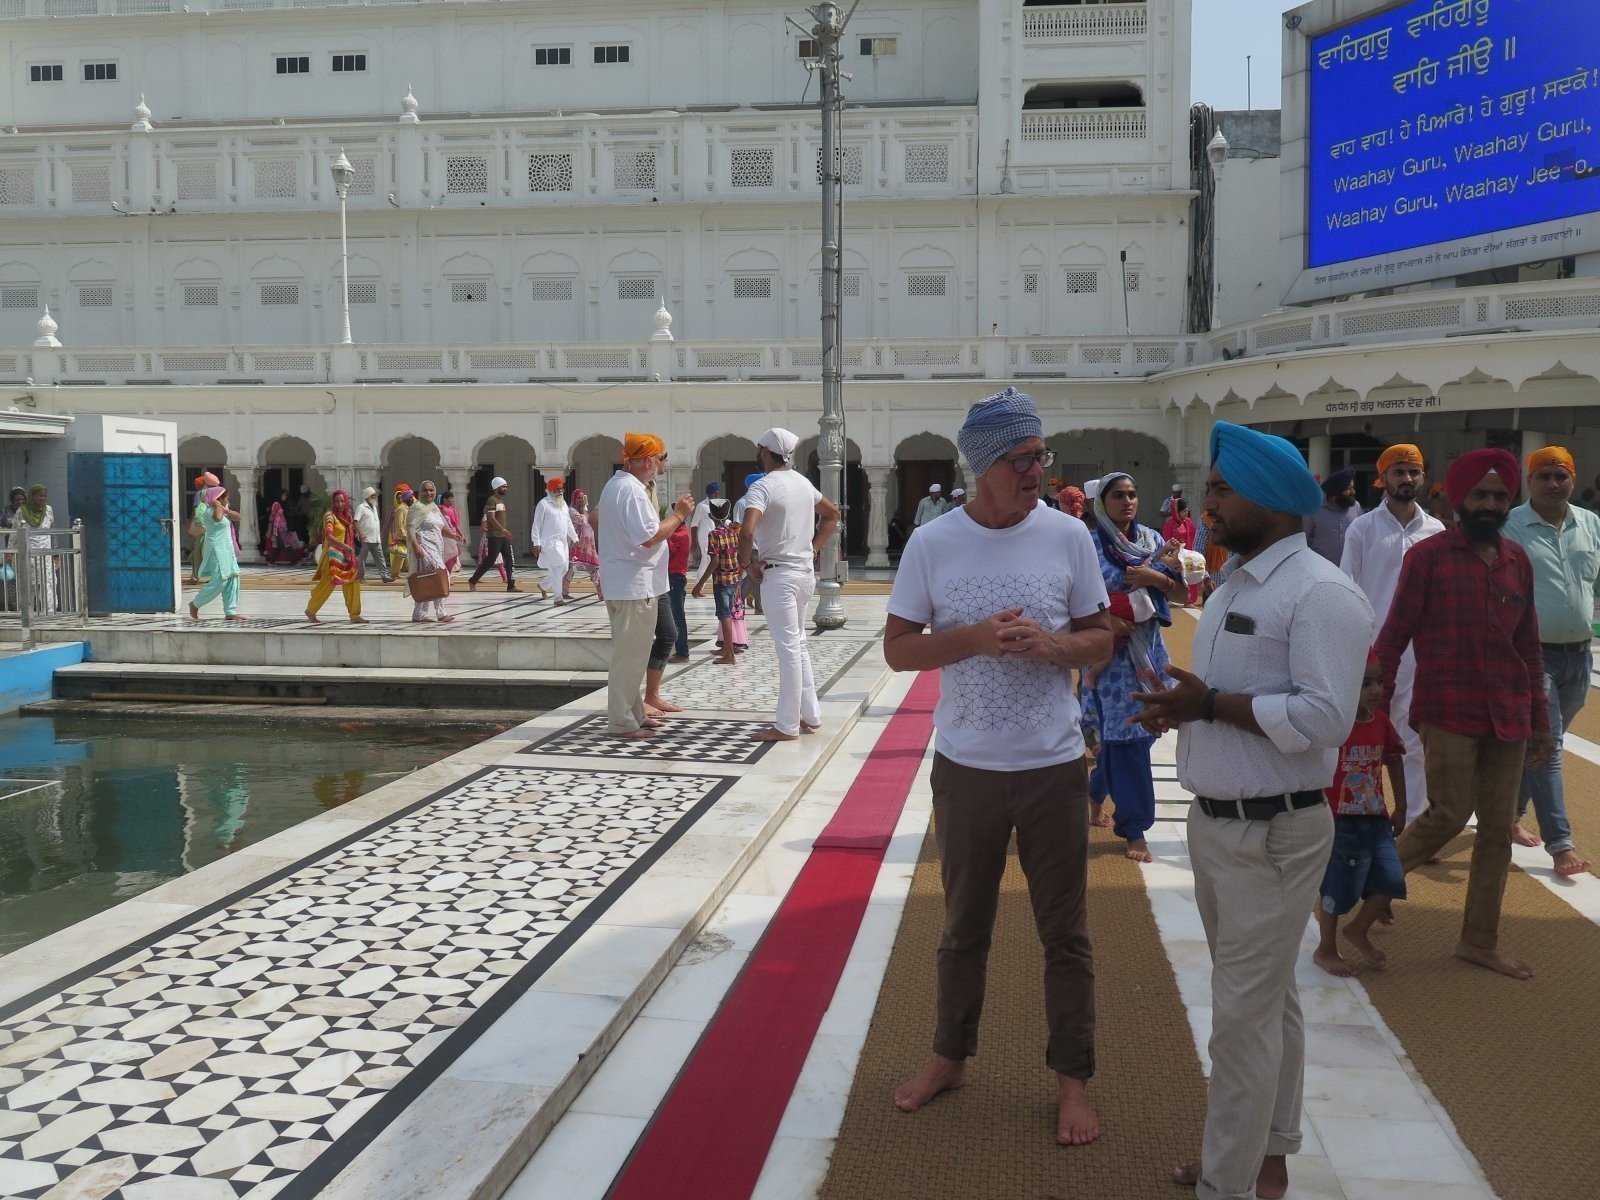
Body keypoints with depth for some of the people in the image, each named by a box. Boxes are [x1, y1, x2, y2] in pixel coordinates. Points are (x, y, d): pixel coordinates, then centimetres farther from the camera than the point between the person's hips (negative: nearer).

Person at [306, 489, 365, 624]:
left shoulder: (347, 516, 13)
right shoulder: (330, 516, -12)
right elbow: (328, 536, -27)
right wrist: (344, 546, -35)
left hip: (345, 555, 8)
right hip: (333, 554, -8)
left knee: (353, 583, 2)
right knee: (328, 584, -5)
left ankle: (355, 615, 5)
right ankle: (311, 610, 12)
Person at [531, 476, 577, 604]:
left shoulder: (563, 503, 16)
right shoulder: (543, 504, -6)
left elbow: (568, 523, 22)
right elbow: (537, 525, -8)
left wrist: (575, 538, 17)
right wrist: (536, 543, -13)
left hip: (563, 541, 8)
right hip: (549, 541, -8)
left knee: (564, 568, 10)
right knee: (557, 567, -15)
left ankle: (543, 586, 32)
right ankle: (558, 598, -13)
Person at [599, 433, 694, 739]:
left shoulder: (614, 484, 15)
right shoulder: (631, 490, -19)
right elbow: (650, 536, -24)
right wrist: (679, 514, -12)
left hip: (621, 584, 11)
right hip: (635, 585, -11)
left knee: (630, 654, 17)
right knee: (630, 655, -5)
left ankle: (634, 713, 26)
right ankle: (622, 722, 0)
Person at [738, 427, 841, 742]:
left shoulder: (763, 486, -15)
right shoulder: (803, 482, 11)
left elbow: (747, 531, -29)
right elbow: (832, 514, 23)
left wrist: (746, 563, -13)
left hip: (778, 575, -8)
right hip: (805, 572, 8)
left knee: (787, 648, -5)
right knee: (798, 645, 17)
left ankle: (787, 726, 1)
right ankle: (811, 716, 22)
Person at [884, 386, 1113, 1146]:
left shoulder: (1069, 537, -5)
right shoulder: (931, 546, -7)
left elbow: (1101, 640, 2)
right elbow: (898, 650, -3)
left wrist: (1053, 645, -19)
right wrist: (973, 638, -20)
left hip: (1054, 767, 0)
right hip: (965, 767, 0)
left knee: (1064, 935, 11)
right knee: (963, 927, 17)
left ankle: (1072, 1077, 27)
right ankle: (950, 1055, 35)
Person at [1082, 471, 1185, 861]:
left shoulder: (1152, 539, 8)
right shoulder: (1090, 544, -5)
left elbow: (1180, 593, 4)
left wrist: (1155, 577, -15)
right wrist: (1106, 621, -23)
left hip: (1148, 648, 5)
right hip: (1111, 651, -5)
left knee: (1120, 734, 12)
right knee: (1127, 735, -5)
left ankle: (1096, 796, 36)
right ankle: (1133, 829, 4)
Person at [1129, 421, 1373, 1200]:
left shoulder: (1321, 594, -18)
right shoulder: (1233, 586, 12)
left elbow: (1325, 718, -25)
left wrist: (1209, 705, -23)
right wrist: (1178, 706, 0)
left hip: (1273, 833, -9)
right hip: (1215, 822, 9)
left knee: (1245, 1013, -1)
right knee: (1267, 1000, 21)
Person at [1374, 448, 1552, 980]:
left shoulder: (1518, 561, 10)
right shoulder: (1427, 556, -6)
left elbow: (1529, 648, 14)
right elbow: (1394, 637, -5)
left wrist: (1540, 719, 13)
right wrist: (1378, 706, -8)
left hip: (1507, 715, 5)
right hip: (1448, 712, -5)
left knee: (1498, 827, 8)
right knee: (1450, 813, -9)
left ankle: (1480, 941, 20)